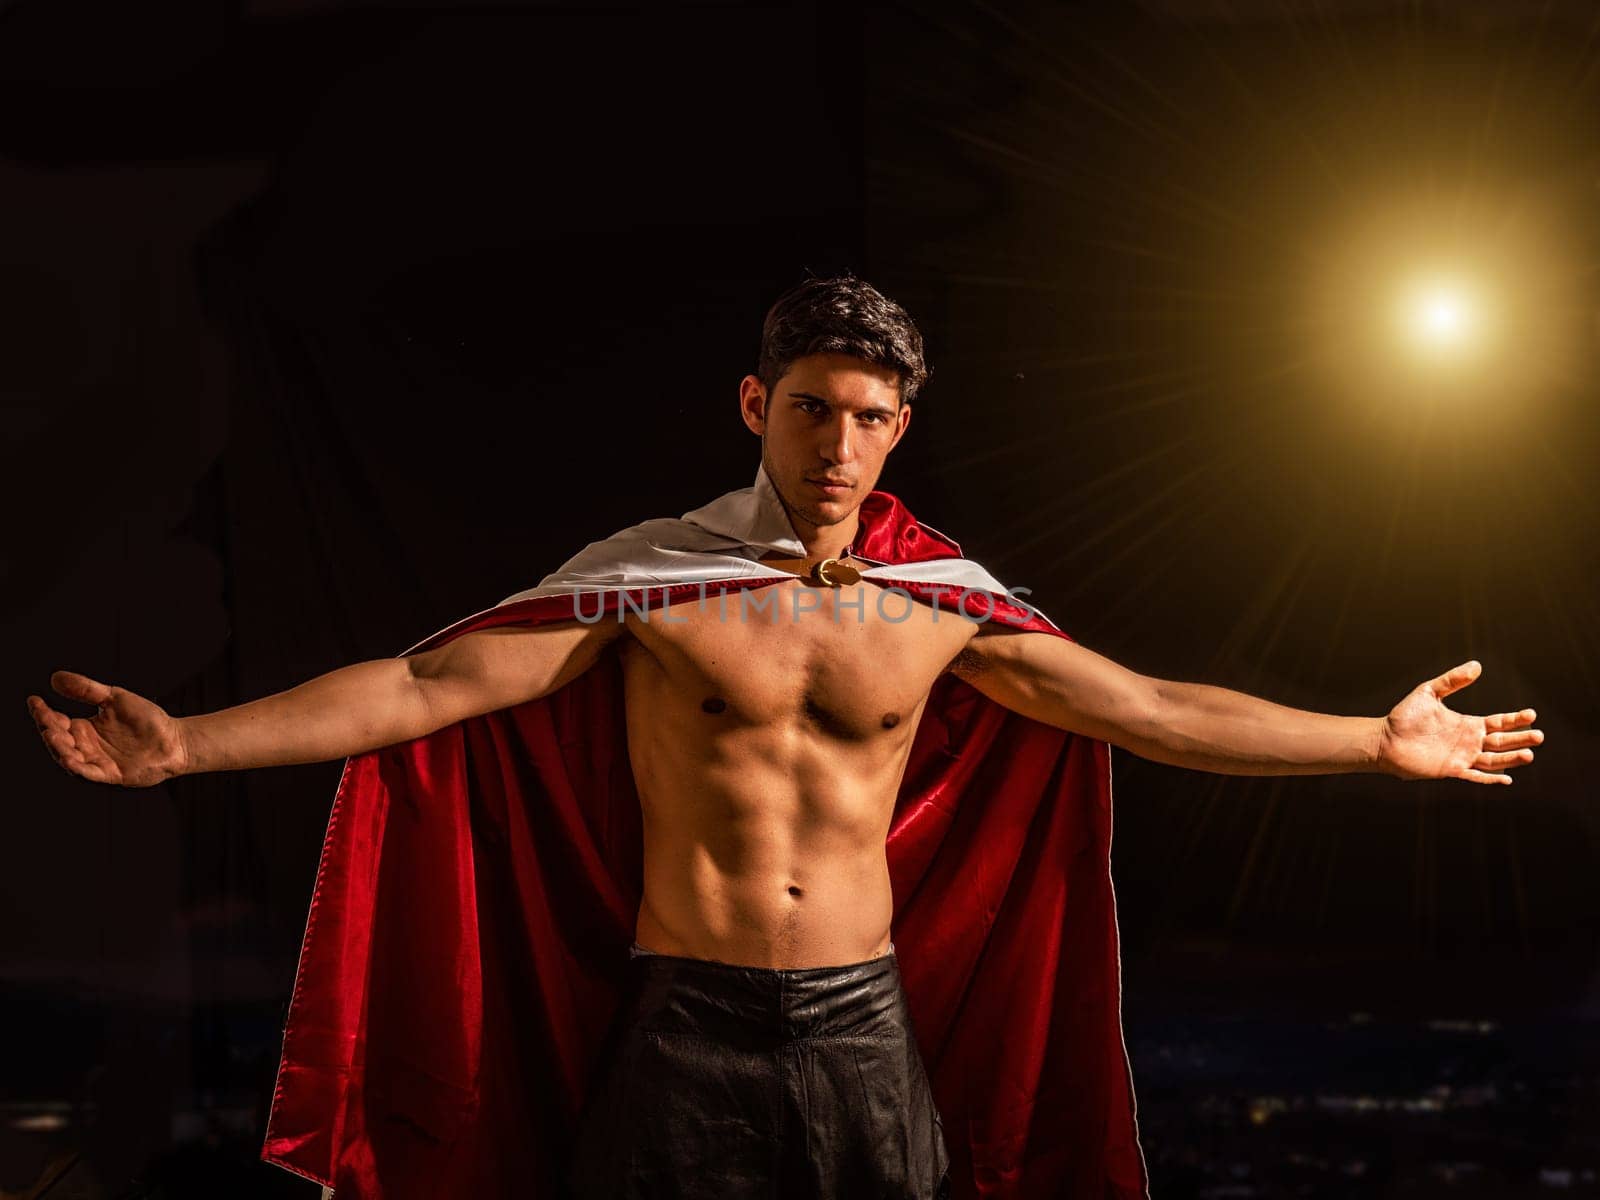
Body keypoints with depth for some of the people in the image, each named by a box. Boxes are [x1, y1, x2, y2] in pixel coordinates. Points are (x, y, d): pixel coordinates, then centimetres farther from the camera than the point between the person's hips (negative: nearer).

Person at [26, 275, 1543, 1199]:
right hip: (688, 1020, -2)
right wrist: (190, 745, -20)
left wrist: (1381, 741, 9)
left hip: (861, 1024, 2)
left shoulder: (944, 604, 5)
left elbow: (1150, 710, 10)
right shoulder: (649, 573, -3)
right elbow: (434, 683, -9)